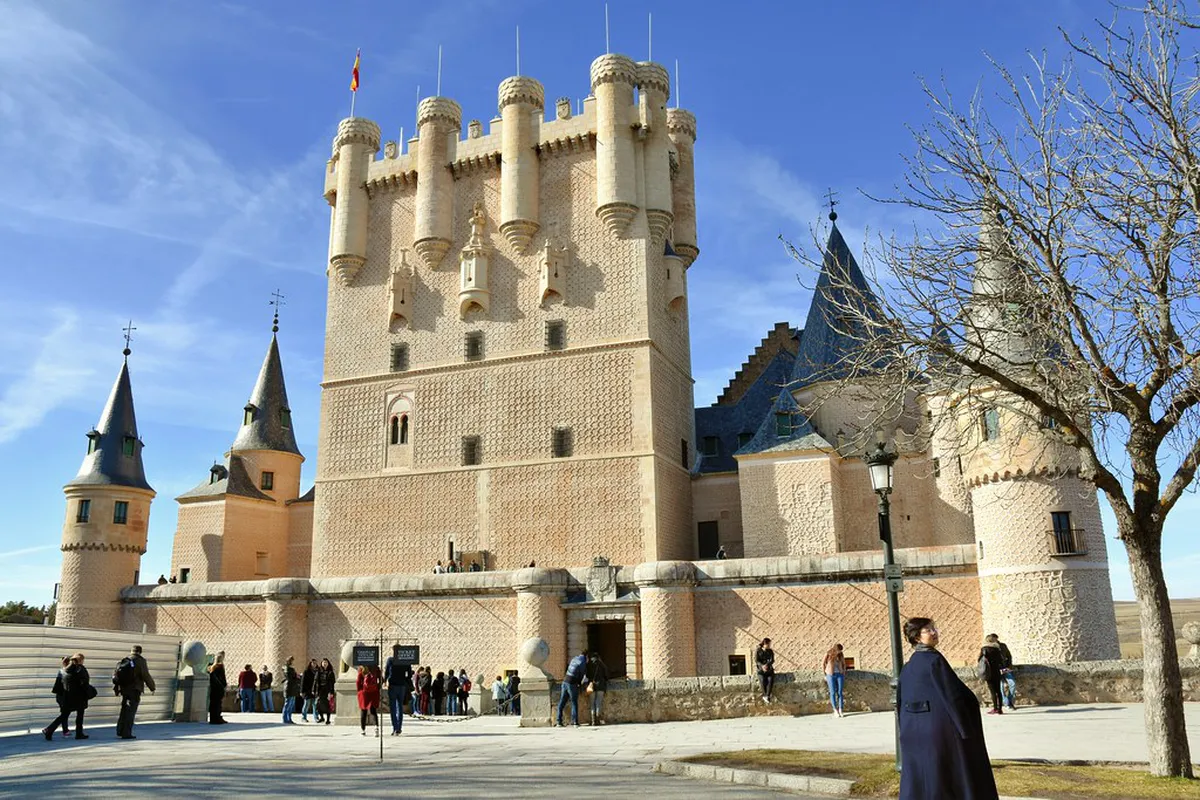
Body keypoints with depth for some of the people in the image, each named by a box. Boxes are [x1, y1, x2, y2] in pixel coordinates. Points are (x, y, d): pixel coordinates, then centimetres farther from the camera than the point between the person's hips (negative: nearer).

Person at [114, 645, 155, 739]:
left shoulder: (124, 661, 11)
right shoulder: (140, 661, -7)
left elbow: (117, 675, 12)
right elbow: (146, 676, -10)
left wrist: (115, 688, 19)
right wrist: (152, 687, 0)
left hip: (124, 689, 6)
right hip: (134, 689, -6)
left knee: (124, 709, 17)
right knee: (131, 711, -3)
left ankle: (120, 731, 19)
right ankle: (126, 733, -6)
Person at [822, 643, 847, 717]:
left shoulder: (841, 654, 1)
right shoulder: (828, 654, -7)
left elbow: (843, 664, 14)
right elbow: (823, 664, 2)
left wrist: (844, 674, 7)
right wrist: (826, 675, 1)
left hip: (839, 675, 2)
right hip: (831, 675, -2)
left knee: (840, 692, -5)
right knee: (833, 692, -4)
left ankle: (840, 711, -2)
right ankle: (835, 710, 2)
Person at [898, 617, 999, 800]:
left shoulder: (907, 668, 10)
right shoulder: (934, 659, -12)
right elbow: (951, 694, -14)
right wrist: (966, 730, -9)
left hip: (913, 733, 7)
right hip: (939, 728, -7)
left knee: (917, 784, 10)